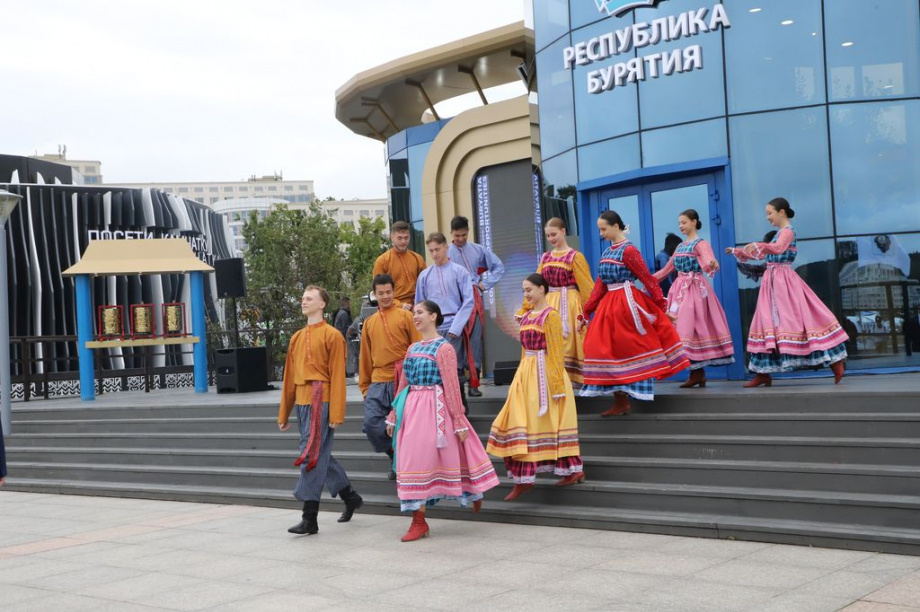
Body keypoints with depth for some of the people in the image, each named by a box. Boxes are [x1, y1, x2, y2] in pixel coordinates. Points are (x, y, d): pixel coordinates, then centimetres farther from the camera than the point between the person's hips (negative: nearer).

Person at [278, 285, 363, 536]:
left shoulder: (332, 335, -5)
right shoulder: (297, 337, 16)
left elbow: (338, 376, -9)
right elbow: (289, 376, 18)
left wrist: (336, 414, -14)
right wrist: (284, 413, 18)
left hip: (320, 402, -8)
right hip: (301, 402, 8)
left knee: (312, 456, -10)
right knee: (320, 456, 14)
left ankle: (310, 519, -6)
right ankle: (350, 497, 31)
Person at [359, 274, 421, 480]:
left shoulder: (405, 316, 1)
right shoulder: (369, 322, 14)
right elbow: (365, 356, 17)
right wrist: (364, 385, 15)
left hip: (403, 381, -4)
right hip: (378, 383, 4)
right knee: (372, 424, -7)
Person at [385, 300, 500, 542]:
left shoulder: (443, 348, -8)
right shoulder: (413, 348, 14)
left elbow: (452, 387, -10)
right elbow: (403, 384, 17)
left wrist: (459, 421, -12)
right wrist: (394, 415, 16)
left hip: (434, 410, -7)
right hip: (411, 409, 7)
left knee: (419, 460, -5)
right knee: (412, 460, 6)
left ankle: (419, 521, 9)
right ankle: (418, 521, 13)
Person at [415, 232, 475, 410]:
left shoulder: (459, 271, 2)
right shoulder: (424, 275, 11)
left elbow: (468, 301, -2)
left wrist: (455, 328, -8)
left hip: (452, 329, -3)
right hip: (431, 330, 3)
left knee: (455, 369, -6)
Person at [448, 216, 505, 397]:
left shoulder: (478, 250, 9)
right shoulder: (446, 253, 1)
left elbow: (499, 267, 15)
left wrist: (485, 284, 6)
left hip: (475, 299, 2)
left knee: (475, 340, -1)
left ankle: (474, 383, 3)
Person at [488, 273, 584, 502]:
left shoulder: (550, 315, -10)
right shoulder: (527, 315, 13)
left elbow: (556, 352, -13)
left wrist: (557, 384, -16)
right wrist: (522, 376, 17)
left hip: (544, 374, -8)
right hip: (527, 372, 8)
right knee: (521, 421, 7)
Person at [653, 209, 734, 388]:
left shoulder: (700, 244, -7)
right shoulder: (680, 246, 16)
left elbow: (709, 261, -27)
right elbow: (667, 269, 24)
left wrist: (713, 264, -50)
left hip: (695, 289, -8)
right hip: (681, 289, 8)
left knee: (691, 325, -11)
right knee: (683, 326, 4)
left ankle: (697, 374, -6)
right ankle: (698, 373, 7)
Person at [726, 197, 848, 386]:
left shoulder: (787, 231, -9)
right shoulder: (780, 233, 19)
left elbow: (778, 248, -31)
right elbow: (763, 253, 31)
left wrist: (758, 245, -46)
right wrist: (738, 252, 32)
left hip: (784, 282, -9)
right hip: (773, 282, 9)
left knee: (799, 319, -10)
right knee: (768, 322, 7)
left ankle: (835, 364, -4)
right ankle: (764, 373, 9)